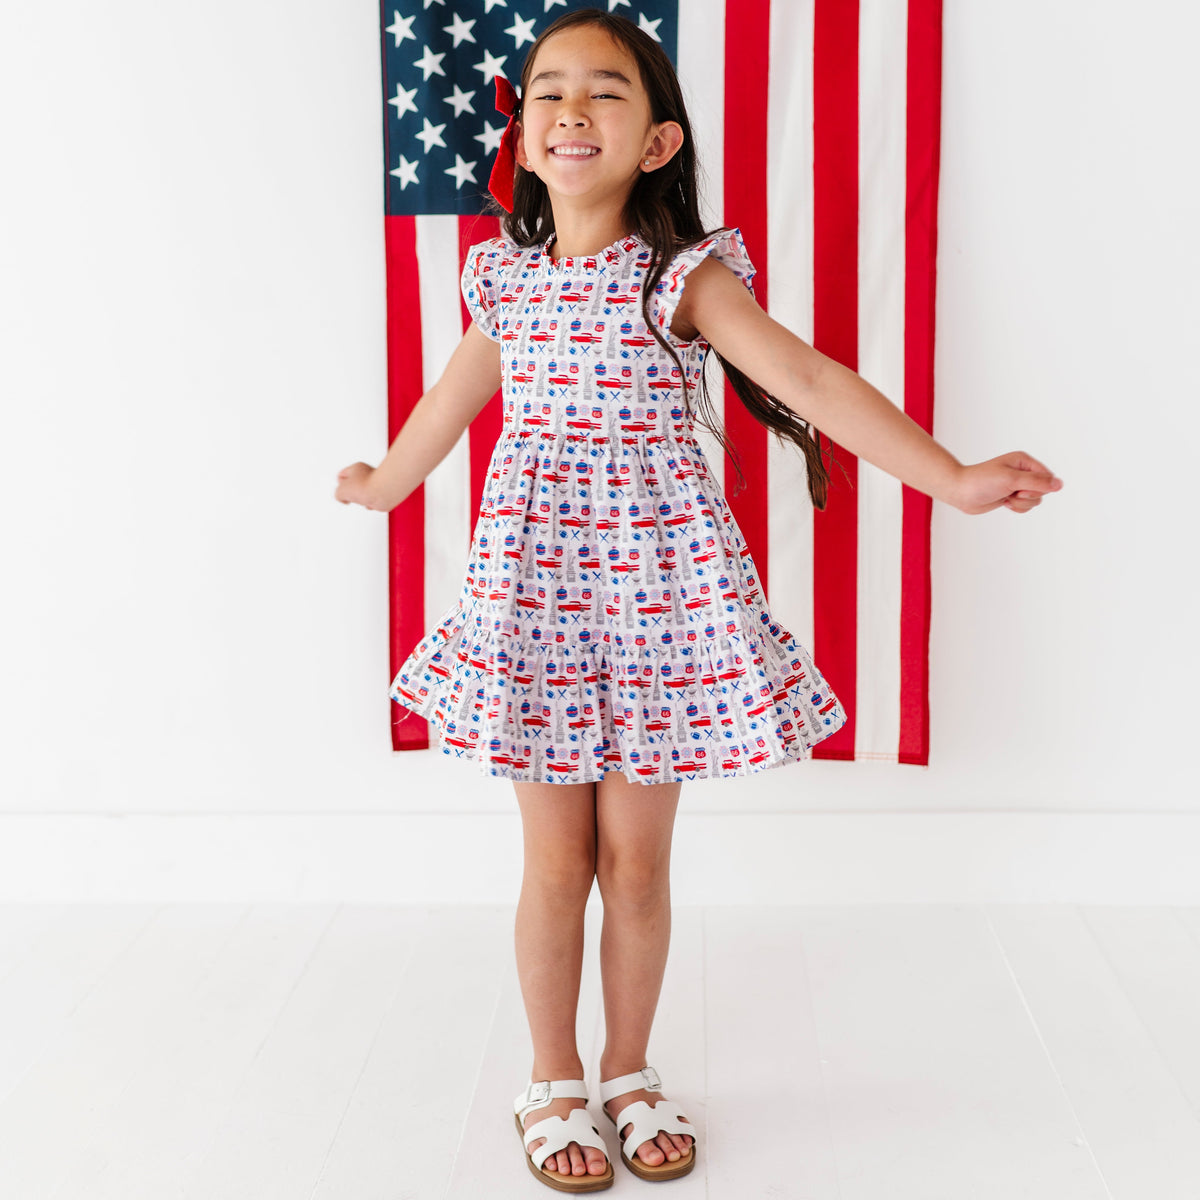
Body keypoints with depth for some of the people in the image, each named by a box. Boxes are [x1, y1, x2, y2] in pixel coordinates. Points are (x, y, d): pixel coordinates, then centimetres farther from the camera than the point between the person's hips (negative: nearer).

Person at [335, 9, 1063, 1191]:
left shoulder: (687, 276, -8)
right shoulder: (504, 275, 3)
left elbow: (808, 379, -20)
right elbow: (458, 392, 22)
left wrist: (952, 475, -31)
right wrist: (387, 482, 37)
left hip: (659, 577, -2)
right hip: (534, 579, 2)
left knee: (636, 858, 8)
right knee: (557, 857, 9)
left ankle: (630, 1073, 31)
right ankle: (552, 1081, 29)